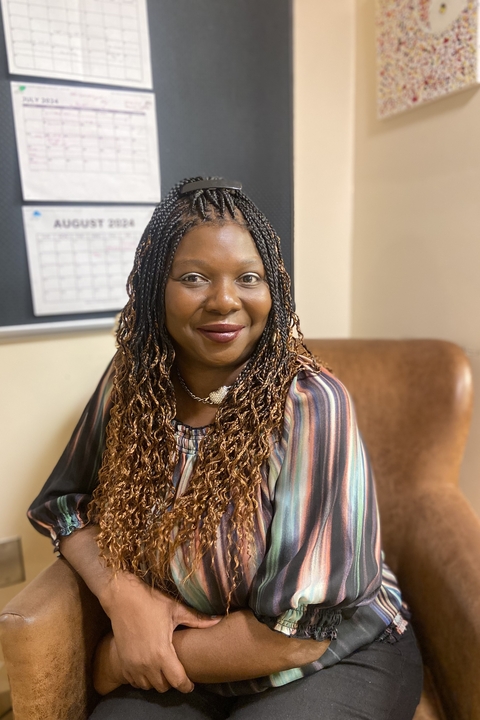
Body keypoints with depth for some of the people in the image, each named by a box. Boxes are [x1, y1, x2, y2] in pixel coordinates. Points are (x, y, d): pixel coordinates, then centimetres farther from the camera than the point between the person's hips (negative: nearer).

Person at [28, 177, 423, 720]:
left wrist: (122, 662, -14)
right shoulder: (131, 384, -10)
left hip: (339, 659, -2)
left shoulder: (309, 405, -25)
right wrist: (123, 594, -17)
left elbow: (302, 630, -23)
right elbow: (62, 502, 2)